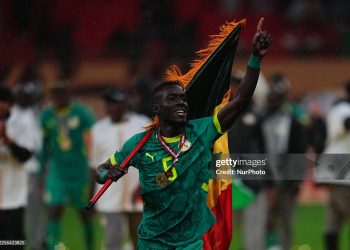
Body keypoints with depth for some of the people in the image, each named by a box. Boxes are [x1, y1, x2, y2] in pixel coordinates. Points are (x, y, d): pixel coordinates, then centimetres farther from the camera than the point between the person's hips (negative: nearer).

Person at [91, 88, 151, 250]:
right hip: (109, 199, 0)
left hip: (138, 197, 0)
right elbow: (95, 165, 9)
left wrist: (143, 184, -12)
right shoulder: (99, 129, 4)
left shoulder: (143, 124, -1)